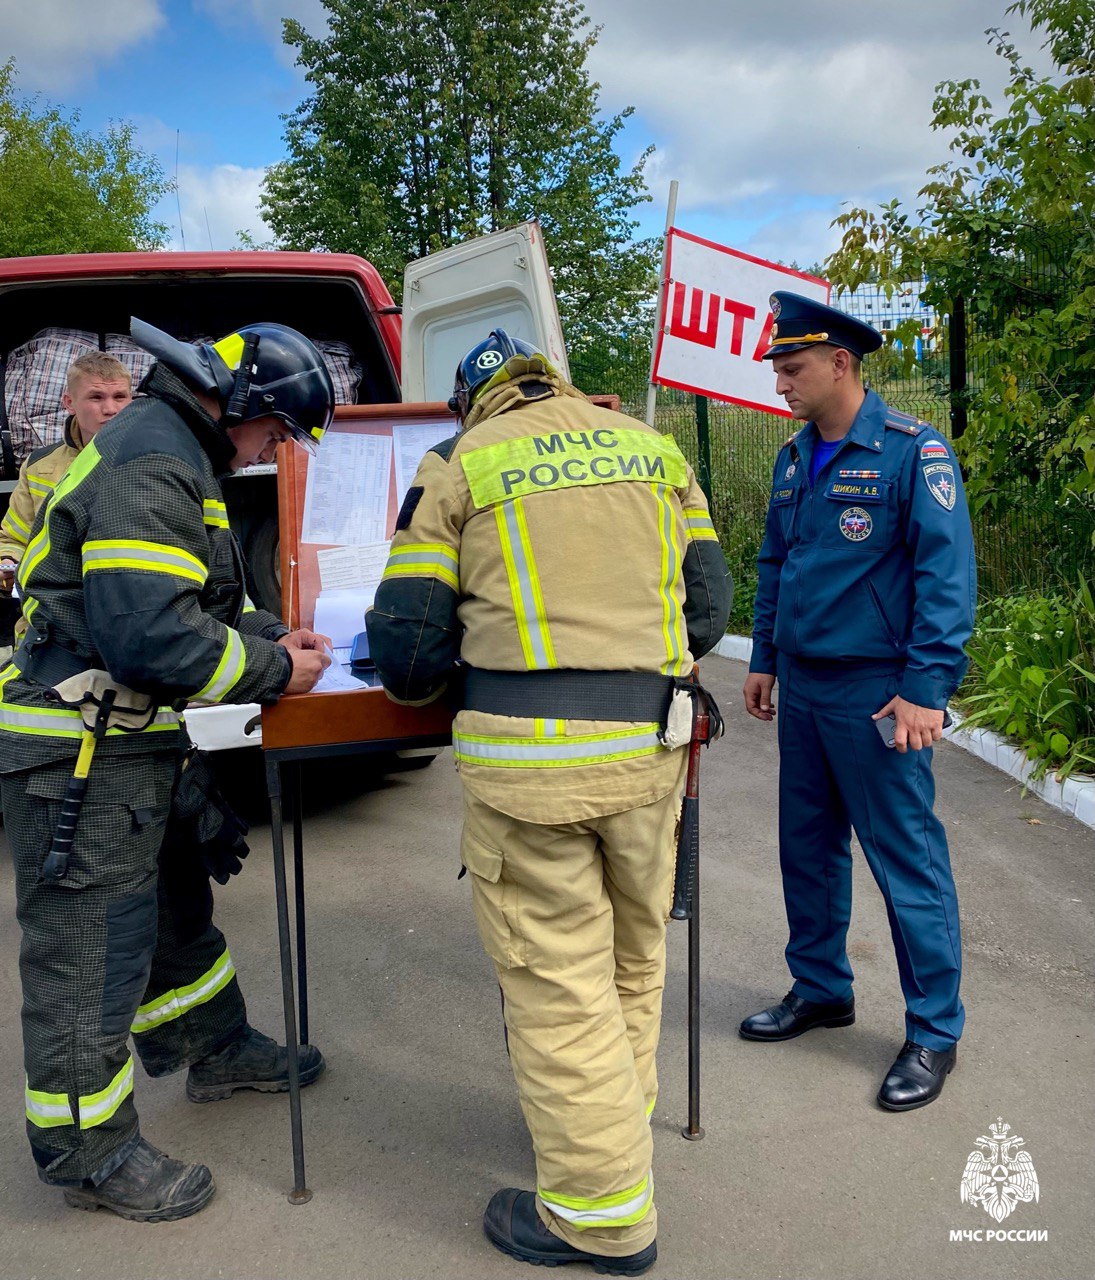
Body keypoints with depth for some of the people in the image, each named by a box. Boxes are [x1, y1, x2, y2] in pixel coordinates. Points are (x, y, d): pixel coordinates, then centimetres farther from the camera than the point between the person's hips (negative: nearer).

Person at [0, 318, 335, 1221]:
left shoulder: (174, 453, 15)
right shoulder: (151, 462, -21)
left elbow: (187, 599, 21)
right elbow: (148, 632, -29)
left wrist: (269, 635, 5)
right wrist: (274, 673, -17)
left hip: (129, 745, 11)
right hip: (77, 753, -11)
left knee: (173, 901, 23)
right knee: (90, 943, 1)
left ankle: (215, 1050, 43)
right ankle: (89, 1153, 17)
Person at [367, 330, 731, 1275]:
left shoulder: (460, 466, 3)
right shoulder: (653, 449, 14)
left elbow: (406, 645, 0)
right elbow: (708, 608, 14)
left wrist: (421, 676, 22)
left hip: (529, 760, -4)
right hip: (649, 746, 5)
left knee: (557, 983, 7)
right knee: (633, 957, 22)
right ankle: (620, 1121, 43)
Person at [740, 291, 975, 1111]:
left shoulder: (912, 451, -11)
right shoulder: (794, 458, 11)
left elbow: (947, 573, -15)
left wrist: (925, 689, -20)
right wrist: (765, 660, 17)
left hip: (875, 696, -7)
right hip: (802, 690, 7)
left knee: (907, 859, 1)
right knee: (807, 846, 15)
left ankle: (935, 1031, 16)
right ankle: (821, 990, 33)